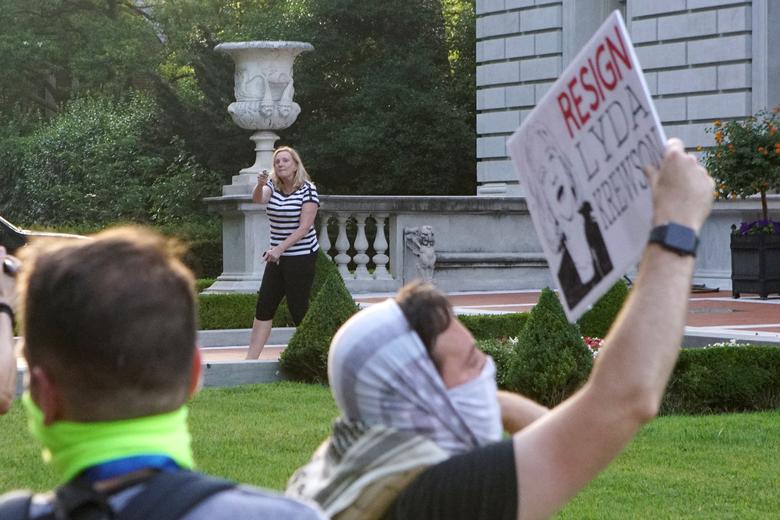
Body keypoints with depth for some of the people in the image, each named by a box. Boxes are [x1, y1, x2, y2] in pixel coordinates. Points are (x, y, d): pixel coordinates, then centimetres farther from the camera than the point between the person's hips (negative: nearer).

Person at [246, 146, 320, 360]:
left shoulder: (308, 190, -10)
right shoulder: (272, 186, 6)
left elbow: (304, 227, -15)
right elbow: (257, 199, -16)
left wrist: (279, 249, -21)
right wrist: (260, 184, -38)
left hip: (302, 257, -6)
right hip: (277, 257, 6)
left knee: (299, 310, -4)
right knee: (264, 307, 2)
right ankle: (250, 360, 2)